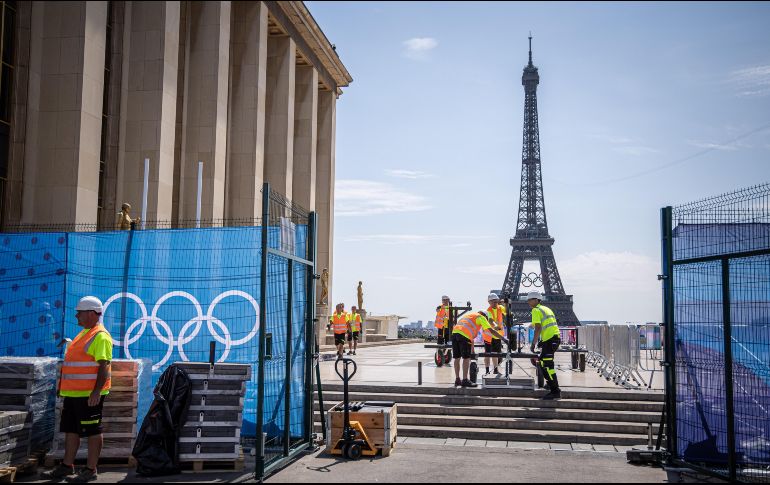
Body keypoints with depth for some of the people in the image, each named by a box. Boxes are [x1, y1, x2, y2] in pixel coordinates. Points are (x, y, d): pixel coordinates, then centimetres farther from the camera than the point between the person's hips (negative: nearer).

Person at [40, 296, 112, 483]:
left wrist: (97, 391, -27)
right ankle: (66, 467, 25)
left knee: (93, 431, -2)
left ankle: (90, 470, 5)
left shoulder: (100, 336, -14)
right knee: (70, 430, 16)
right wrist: (65, 387, 24)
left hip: (89, 395, -10)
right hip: (74, 393, 10)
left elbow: (104, 366, -21)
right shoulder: (84, 334, 17)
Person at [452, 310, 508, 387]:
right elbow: (492, 330, 8)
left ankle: (457, 380, 18)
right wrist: (504, 339, 14)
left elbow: (472, 335, 40)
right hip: (463, 335, -7)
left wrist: (472, 351, 41)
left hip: (454, 332, 7)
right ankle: (465, 380, 0)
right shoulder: (481, 317, 16)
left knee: (457, 358, 12)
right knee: (466, 358, -1)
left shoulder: (469, 315, 38)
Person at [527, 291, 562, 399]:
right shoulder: (546, 309, 23)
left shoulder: (536, 310, -5)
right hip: (555, 337, 10)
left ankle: (555, 391, -12)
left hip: (549, 340, -10)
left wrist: (533, 344, -13)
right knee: (542, 361, 21)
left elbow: (538, 328, -15)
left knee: (547, 366, -9)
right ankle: (551, 383, 27)